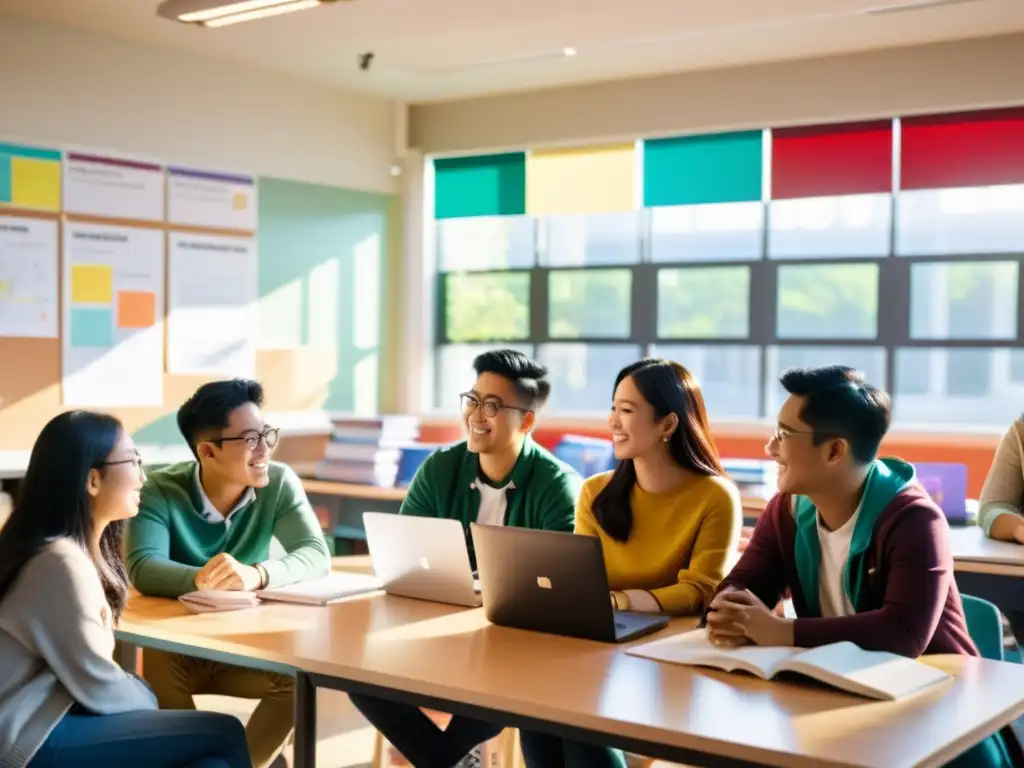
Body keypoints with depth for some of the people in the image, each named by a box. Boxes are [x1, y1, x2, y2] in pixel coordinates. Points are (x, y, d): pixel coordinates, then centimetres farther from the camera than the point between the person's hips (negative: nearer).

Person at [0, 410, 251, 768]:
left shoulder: (80, 546, 11)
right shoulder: (61, 561, -21)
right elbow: (99, 688, -17)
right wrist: (153, 705, 0)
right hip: (29, 739, -10)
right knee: (224, 735, -11)